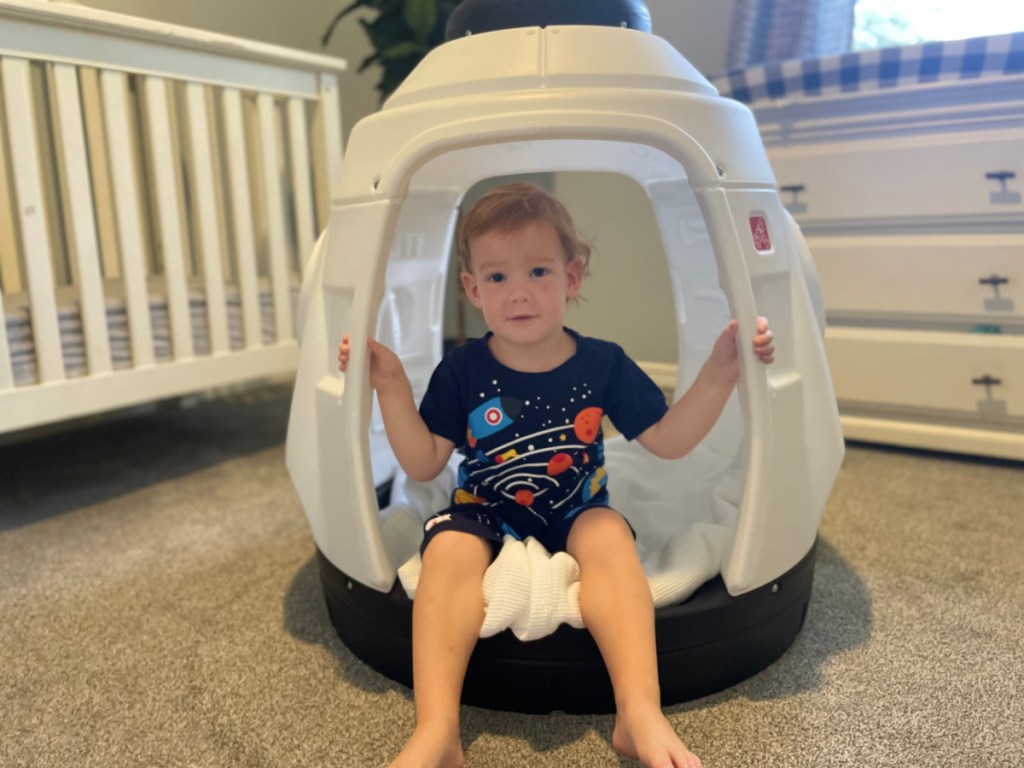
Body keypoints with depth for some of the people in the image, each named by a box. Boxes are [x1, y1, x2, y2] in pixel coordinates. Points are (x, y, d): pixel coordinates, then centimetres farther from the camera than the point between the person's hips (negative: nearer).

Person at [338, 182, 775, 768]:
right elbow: (423, 464, -3)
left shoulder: (602, 364, -3)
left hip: (577, 516, 1)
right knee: (449, 551, -31)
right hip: (485, 516, 0)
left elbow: (668, 441, 0)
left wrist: (719, 374, -11)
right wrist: (393, 389, -13)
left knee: (610, 537, -32)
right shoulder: (462, 372, -4)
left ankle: (641, 714, -33)